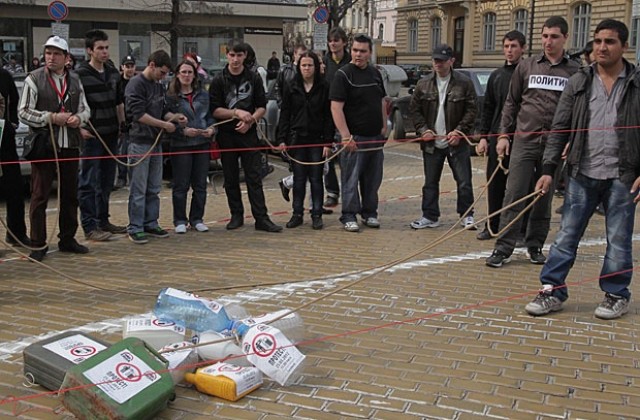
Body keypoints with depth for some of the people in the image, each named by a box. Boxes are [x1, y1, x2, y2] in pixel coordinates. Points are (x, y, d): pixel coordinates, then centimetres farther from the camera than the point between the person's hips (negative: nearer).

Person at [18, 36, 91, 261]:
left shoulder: (75, 80, 11)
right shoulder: (34, 79, -3)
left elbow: (85, 108, 17)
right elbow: (24, 112, -7)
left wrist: (78, 118, -6)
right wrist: (51, 118, -17)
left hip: (70, 145, 5)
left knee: (70, 194, 12)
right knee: (40, 196, 0)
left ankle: (67, 239, 24)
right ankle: (38, 244, 7)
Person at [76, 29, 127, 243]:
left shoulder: (113, 73, 12)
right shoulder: (80, 75, -8)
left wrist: (123, 125, 15)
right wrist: (80, 128, -19)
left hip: (111, 135, 7)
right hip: (91, 137, -7)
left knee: (106, 181, 14)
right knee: (89, 183, -2)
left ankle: (103, 221, 25)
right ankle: (90, 227, 2)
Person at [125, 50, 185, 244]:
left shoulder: (158, 86, 14)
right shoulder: (136, 84, -11)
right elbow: (139, 114, -18)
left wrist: (174, 117, 0)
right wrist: (165, 124, -14)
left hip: (156, 142, 8)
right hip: (140, 142, -8)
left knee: (154, 188, 12)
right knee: (139, 189, -3)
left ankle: (151, 224, 20)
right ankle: (135, 228, 4)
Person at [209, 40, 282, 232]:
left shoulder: (254, 78, 6)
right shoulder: (219, 81, 2)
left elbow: (262, 107, 5)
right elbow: (214, 110, -3)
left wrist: (250, 120, -12)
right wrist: (237, 112, -15)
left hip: (249, 133, 0)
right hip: (226, 135, 0)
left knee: (254, 177, -3)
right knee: (231, 178, 7)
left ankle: (261, 218, -3)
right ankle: (236, 215, 18)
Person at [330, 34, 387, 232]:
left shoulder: (375, 73, 12)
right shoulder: (343, 74, -9)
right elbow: (336, 107, -16)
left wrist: (384, 126, 12)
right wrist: (346, 136, -22)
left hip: (375, 137, 6)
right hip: (354, 138, -6)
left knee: (373, 179, 12)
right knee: (351, 179, -1)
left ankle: (370, 213, 24)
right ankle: (349, 216, 8)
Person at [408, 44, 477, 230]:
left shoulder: (464, 83, -4)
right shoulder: (424, 84, 5)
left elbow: (471, 110, -4)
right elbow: (414, 108, 9)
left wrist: (459, 131, -12)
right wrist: (422, 129, -4)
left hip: (456, 141, -3)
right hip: (432, 141, 3)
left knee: (464, 181, 2)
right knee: (430, 182, 9)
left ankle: (467, 215, 16)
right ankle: (430, 216, 19)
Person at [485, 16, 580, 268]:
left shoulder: (574, 72, 4)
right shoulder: (526, 66, 7)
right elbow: (511, 103, 11)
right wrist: (503, 134, 4)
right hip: (524, 141, 0)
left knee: (544, 198, 9)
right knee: (514, 196, -3)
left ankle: (535, 246, 20)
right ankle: (503, 248, 1)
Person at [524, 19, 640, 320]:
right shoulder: (579, 82, 5)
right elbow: (560, 128, 4)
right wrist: (548, 169, -2)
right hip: (582, 174, 2)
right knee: (566, 235, 5)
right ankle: (552, 292, 13)